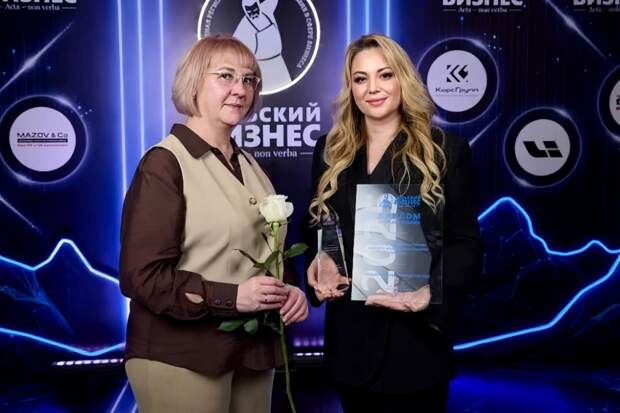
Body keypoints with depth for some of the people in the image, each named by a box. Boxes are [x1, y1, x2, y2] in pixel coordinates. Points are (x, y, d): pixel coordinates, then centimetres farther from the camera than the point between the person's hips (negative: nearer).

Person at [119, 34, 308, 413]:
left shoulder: (250, 165, 12)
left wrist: (289, 290, -1)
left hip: (253, 349, 7)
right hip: (182, 358, -7)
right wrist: (230, 297, -24)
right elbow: (142, 275, -17)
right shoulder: (165, 163, -13)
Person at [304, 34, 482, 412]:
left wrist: (430, 293, -21)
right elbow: (315, 227, 14)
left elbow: (465, 243, -5)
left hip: (416, 335, -3)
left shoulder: (447, 151, -3)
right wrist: (315, 268, -7)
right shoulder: (330, 152, 7)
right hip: (349, 335, 4)